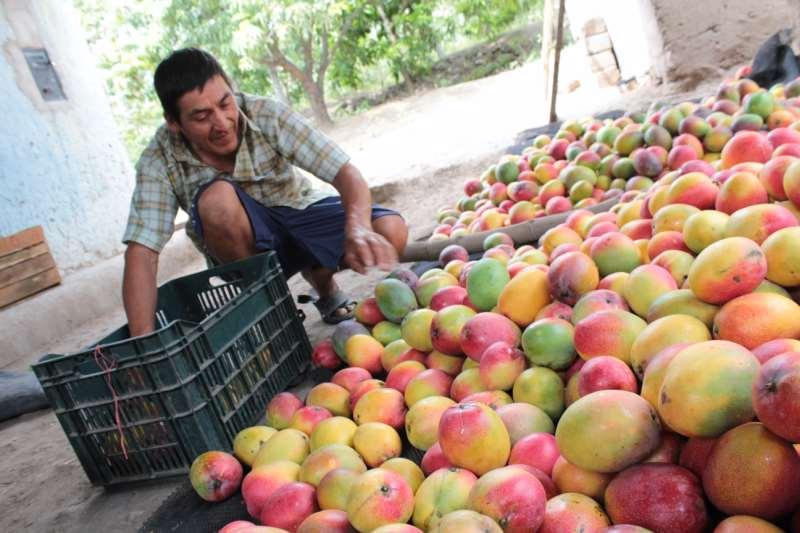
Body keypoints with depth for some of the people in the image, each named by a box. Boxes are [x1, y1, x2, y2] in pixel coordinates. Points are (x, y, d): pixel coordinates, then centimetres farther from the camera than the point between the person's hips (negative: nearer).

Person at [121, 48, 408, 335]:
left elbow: (347, 173, -27)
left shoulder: (267, 115, -22)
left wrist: (358, 228, -48)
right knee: (217, 198, -35)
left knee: (391, 231, -24)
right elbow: (141, 253, -26)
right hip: (251, 247, -1)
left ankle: (324, 288, 8)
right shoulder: (159, 161, -20)